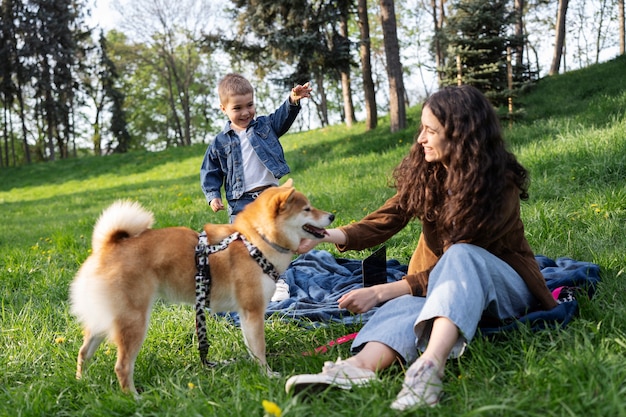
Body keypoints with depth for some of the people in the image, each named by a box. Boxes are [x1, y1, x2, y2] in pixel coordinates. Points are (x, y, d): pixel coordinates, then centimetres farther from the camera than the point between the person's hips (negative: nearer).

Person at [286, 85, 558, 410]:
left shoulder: (500, 186, -19)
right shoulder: (424, 174, -3)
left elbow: (458, 259, -23)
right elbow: (385, 221, -12)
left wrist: (381, 292, -28)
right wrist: (328, 235, -29)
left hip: (503, 285, -3)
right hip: (440, 286, 4)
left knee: (460, 257, -37)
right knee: (409, 305, -33)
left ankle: (428, 368, -58)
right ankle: (359, 367, -61)